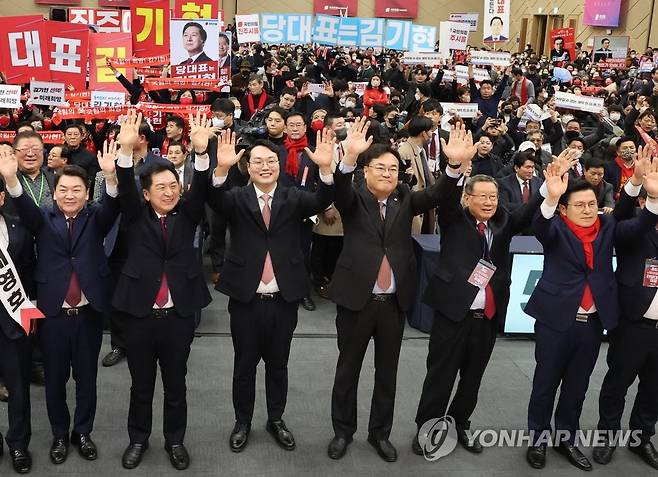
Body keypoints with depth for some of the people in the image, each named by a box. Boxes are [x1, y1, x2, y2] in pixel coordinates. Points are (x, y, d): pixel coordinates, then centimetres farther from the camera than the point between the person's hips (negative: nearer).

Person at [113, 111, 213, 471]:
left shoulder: (186, 213, 3)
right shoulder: (137, 216, 1)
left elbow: (201, 189, -14)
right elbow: (124, 190, -17)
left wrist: (201, 151, -33)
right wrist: (126, 150, -36)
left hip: (178, 315, 1)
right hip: (140, 314, 0)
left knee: (176, 384, 14)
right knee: (141, 385, 15)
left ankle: (175, 440, 31)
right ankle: (138, 438, 34)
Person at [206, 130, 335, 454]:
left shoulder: (293, 197, 1)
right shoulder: (237, 198, -1)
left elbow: (322, 201, -17)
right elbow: (215, 200, -22)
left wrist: (326, 168, -36)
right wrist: (221, 169, -41)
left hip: (284, 299, 1)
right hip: (246, 299, -1)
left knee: (278, 364, 16)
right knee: (244, 365, 13)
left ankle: (276, 419, 35)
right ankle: (242, 422, 31)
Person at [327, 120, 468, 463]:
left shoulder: (405, 199, 6)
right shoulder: (354, 199, -2)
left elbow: (436, 195, -10)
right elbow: (340, 189, -23)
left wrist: (456, 164, -29)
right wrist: (350, 156, -43)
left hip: (395, 301, 3)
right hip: (356, 298, -2)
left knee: (387, 371, 13)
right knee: (348, 369, 10)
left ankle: (380, 432, 30)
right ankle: (343, 431, 28)